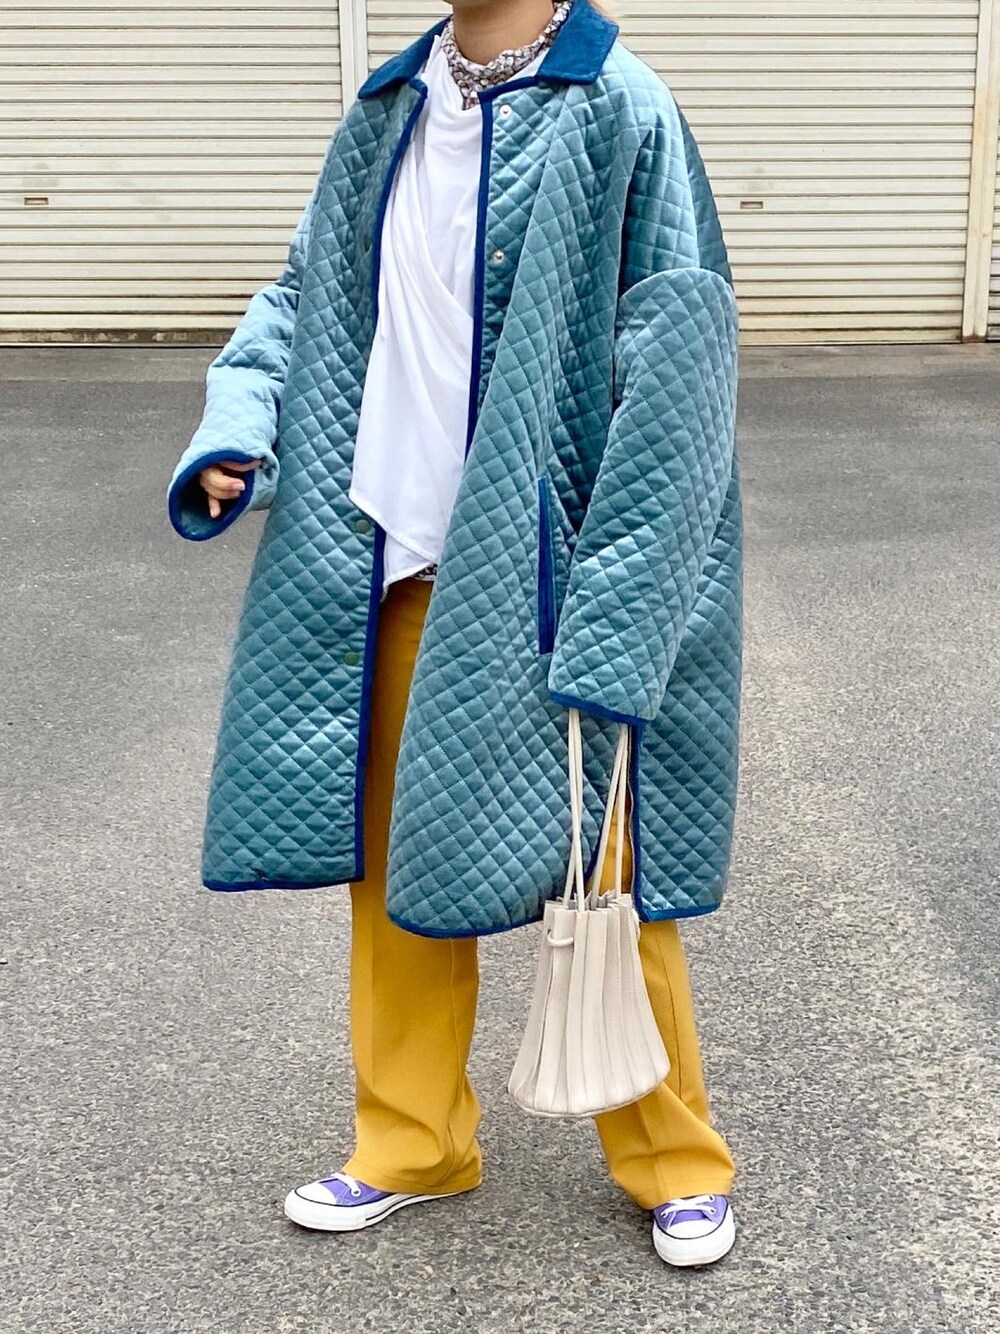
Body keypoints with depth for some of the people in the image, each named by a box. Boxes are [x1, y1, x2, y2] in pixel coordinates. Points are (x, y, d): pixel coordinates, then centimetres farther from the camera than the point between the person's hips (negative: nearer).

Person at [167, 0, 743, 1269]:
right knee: (393, 862, 14)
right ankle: (412, 1143, 33)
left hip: (534, 581, -6)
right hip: (388, 574, 6)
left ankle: (676, 1162, 26)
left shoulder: (616, 112, -10)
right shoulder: (387, 112, 9)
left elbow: (673, 377, -14)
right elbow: (304, 299, 15)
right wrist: (235, 433, -6)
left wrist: (607, 631, -19)